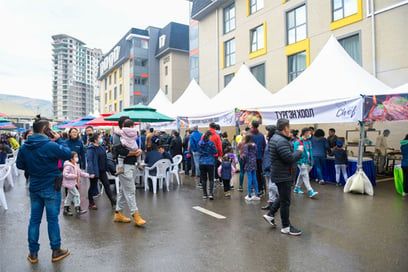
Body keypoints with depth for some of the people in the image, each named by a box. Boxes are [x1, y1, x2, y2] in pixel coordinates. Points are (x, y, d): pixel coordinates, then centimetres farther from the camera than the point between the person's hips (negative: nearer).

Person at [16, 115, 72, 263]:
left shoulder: (24, 147, 1)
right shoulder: (50, 145, -21)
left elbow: (20, 165, 10)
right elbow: (68, 154, -12)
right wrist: (59, 140, -4)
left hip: (34, 188, 6)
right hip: (51, 188, -6)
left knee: (34, 219, 14)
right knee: (52, 219, 6)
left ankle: (33, 253, 25)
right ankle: (56, 251, 19)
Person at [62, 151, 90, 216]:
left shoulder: (76, 165, 10)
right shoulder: (68, 166, -19)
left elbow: (81, 172, 15)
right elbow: (65, 174, -26)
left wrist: (89, 175, 9)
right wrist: (74, 176, -26)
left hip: (74, 183, 10)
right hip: (69, 183, -10)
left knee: (70, 196, 16)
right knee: (76, 194, -10)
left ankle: (66, 210, 26)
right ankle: (78, 209, -3)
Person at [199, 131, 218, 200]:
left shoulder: (200, 143, 3)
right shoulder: (211, 143, -10)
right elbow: (215, 152, -3)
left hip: (202, 162, 4)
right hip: (210, 162, -3)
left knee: (203, 179, 10)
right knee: (211, 179, 4)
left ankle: (204, 194, 15)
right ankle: (211, 193, -5)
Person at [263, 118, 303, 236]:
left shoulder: (275, 138, 10)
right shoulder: (281, 141, -24)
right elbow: (290, 158, -28)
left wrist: (296, 150, 6)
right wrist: (299, 151, -12)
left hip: (278, 173, 10)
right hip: (282, 175, -10)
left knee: (283, 197, 24)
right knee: (285, 201, 2)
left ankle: (270, 214, 30)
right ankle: (286, 227, 14)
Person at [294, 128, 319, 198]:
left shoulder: (309, 142, 13)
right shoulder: (298, 142, -11)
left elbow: (310, 152, 18)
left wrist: (311, 162, 13)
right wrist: (300, 162, -19)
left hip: (308, 162, 8)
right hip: (302, 162, -8)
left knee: (301, 175, 16)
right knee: (305, 176, -10)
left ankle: (297, 188, 29)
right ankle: (311, 192, -13)